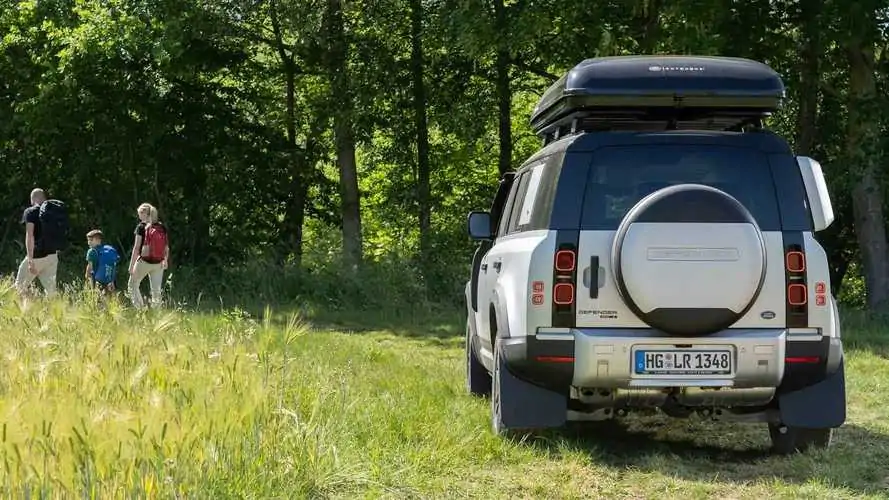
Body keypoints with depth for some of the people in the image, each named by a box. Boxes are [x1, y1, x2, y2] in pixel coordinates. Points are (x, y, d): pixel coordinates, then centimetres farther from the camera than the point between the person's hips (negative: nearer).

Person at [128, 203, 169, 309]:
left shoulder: (142, 227, -8)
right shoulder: (162, 227, 4)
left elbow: (136, 247, -10)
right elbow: (167, 247, 7)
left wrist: (131, 266, -8)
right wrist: (165, 260, 21)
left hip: (144, 261, -4)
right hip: (158, 263, 4)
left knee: (133, 285, 12)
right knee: (156, 290, 9)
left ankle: (140, 309, 1)